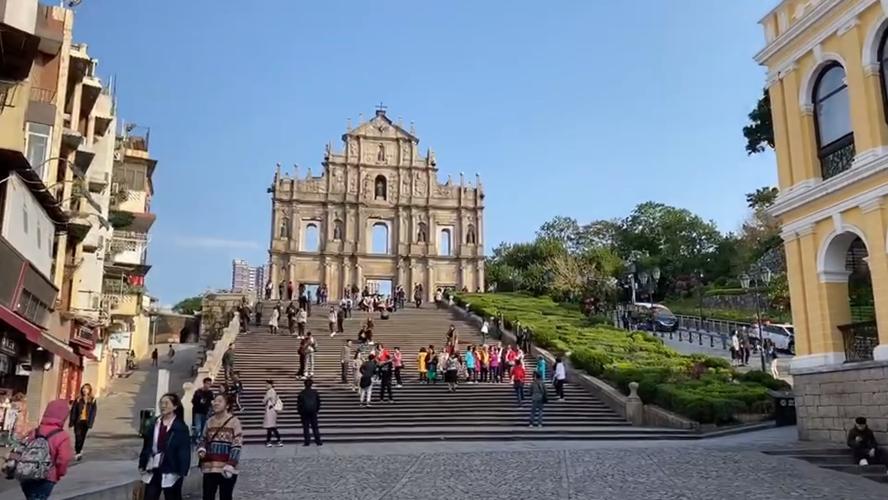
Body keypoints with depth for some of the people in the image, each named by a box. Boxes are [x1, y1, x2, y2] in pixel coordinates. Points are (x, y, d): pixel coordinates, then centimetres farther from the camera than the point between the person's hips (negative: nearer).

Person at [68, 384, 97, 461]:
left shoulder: (92, 400, 2)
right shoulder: (78, 399, 1)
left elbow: (93, 412, 1)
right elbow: (73, 410, 1)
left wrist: (90, 422, -6)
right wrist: (71, 421, -4)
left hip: (86, 421, 1)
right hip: (78, 421, -1)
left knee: (82, 437, 10)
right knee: (78, 436, -10)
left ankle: (78, 450, 27)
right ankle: (78, 452, -3)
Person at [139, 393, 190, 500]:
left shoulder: (181, 428, -10)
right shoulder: (154, 424, 7)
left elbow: (184, 451, -12)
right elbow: (146, 446, 10)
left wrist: (181, 472, -17)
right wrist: (142, 465, 8)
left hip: (171, 472, -5)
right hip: (153, 470, 5)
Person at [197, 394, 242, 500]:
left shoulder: (234, 422, -7)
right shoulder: (210, 421, 9)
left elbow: (237, 446, -10)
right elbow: (203, 439, 19)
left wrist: (230, 465, -18)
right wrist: (201, 450, -3)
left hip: (226, 469, -4)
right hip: (209, 468, 4)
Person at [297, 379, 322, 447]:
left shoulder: (302, 393, -4)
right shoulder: (315, 392, 1)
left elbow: (299, 403, -1)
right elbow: (318, 402, 6)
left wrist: (300, 411, 8)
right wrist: (317, 410, 15)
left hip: (304, 412, -2)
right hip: (313, 412, 2)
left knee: (305, 427, 3)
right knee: (315, 427, 7)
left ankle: (307, 442, -1)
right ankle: (318, 441, 4)